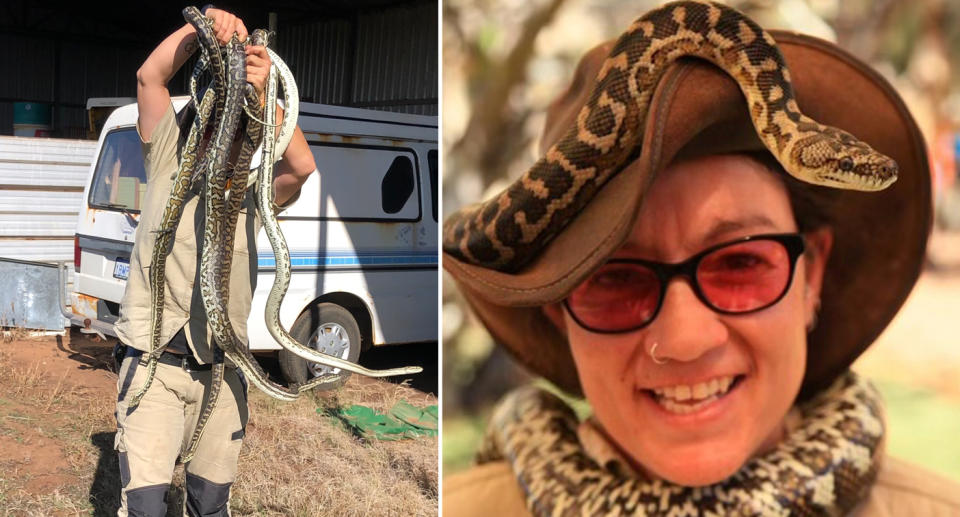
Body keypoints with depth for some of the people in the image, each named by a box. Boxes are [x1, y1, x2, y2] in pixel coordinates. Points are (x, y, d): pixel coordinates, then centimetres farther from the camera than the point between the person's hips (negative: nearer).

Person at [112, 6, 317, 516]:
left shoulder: (252, 195, 6)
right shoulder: (169, 169, 3)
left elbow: (302, 167, -14)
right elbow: (150, 76, -5)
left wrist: (261, 95, -24)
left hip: (221, 374, 3)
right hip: (156, 367, -2)